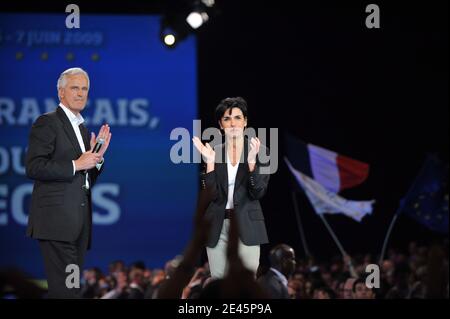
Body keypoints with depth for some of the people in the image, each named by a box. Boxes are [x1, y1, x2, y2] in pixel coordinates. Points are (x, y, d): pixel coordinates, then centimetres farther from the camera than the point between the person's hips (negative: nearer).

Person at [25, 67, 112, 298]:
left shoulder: (82, 129, 22)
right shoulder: (47, 123, -3)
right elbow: (33, 167, -14)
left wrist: (96, 156, 7)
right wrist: (75, 165, -15)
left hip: (79, 221, 8)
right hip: (57, 219, -8)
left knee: (72, 286, 5)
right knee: (64, 288, -15)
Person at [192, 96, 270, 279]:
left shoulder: (258, 151, 1)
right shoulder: (213, 152, 6)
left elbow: (258, 192, -8)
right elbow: (211, 194, -3)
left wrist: (251, 161, -19)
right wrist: (210, 161, -13)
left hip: (247, 225, -2)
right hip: (218, 225, 2)